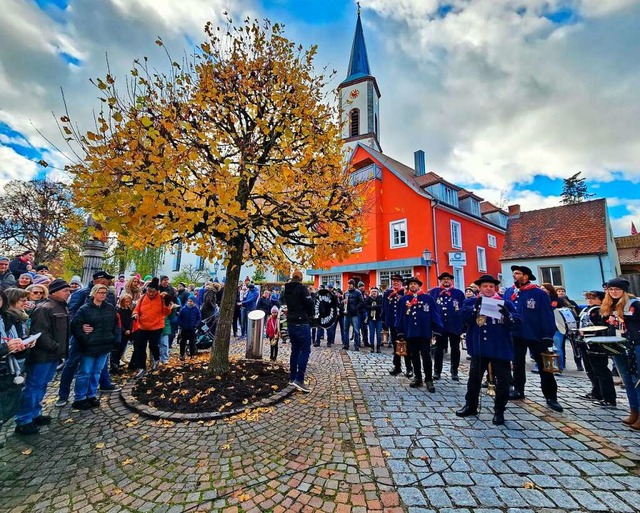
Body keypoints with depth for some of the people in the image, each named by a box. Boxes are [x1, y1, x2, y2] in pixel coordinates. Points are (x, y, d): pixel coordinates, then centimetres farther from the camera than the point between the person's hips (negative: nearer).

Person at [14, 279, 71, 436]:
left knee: (42, 385, 18)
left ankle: (34, 414, 30)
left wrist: (61, 349, 10)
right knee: (33, 386, 2)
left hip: (54, 354, 9)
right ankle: (23, 421, 13)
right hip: (43, 355, -9)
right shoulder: (45, 309, -18)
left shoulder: (62, 307, 11)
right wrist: (56, 347, -19)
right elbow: (39, 333, -23)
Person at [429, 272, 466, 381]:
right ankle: (437, 371, 21)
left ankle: (454, 372, 26)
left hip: (455, 326, 1)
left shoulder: (459, 293, 1)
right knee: (439, 349, 10)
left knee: (455, 349, 12)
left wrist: (463, 324, -9)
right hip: (440, 325, -1)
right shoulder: (434, 292, 0)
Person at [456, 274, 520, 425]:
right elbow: (465, 316, -14)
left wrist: (507, 314, -30)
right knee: (474, 378, 11)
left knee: (502, 381, 7)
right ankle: (470, 406, 27)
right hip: (478, 347, 1)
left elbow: (516, 322, -10)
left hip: (500, 348, 0)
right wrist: (476, 306, -29)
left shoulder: (506, 303, 2)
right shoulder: (471, 302, 3)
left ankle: (499, 411, 24)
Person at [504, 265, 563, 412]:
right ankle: (518, 390, 31)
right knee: (517, 364, 17)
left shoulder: (539, 293, -11)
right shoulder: (509, 292, 1)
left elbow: (547, 316, -12)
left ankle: (551, 397, 19)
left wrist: (548, 336, -15)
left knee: (544, 366, 6)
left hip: (535, 335, -4)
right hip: (515, 335, 4)